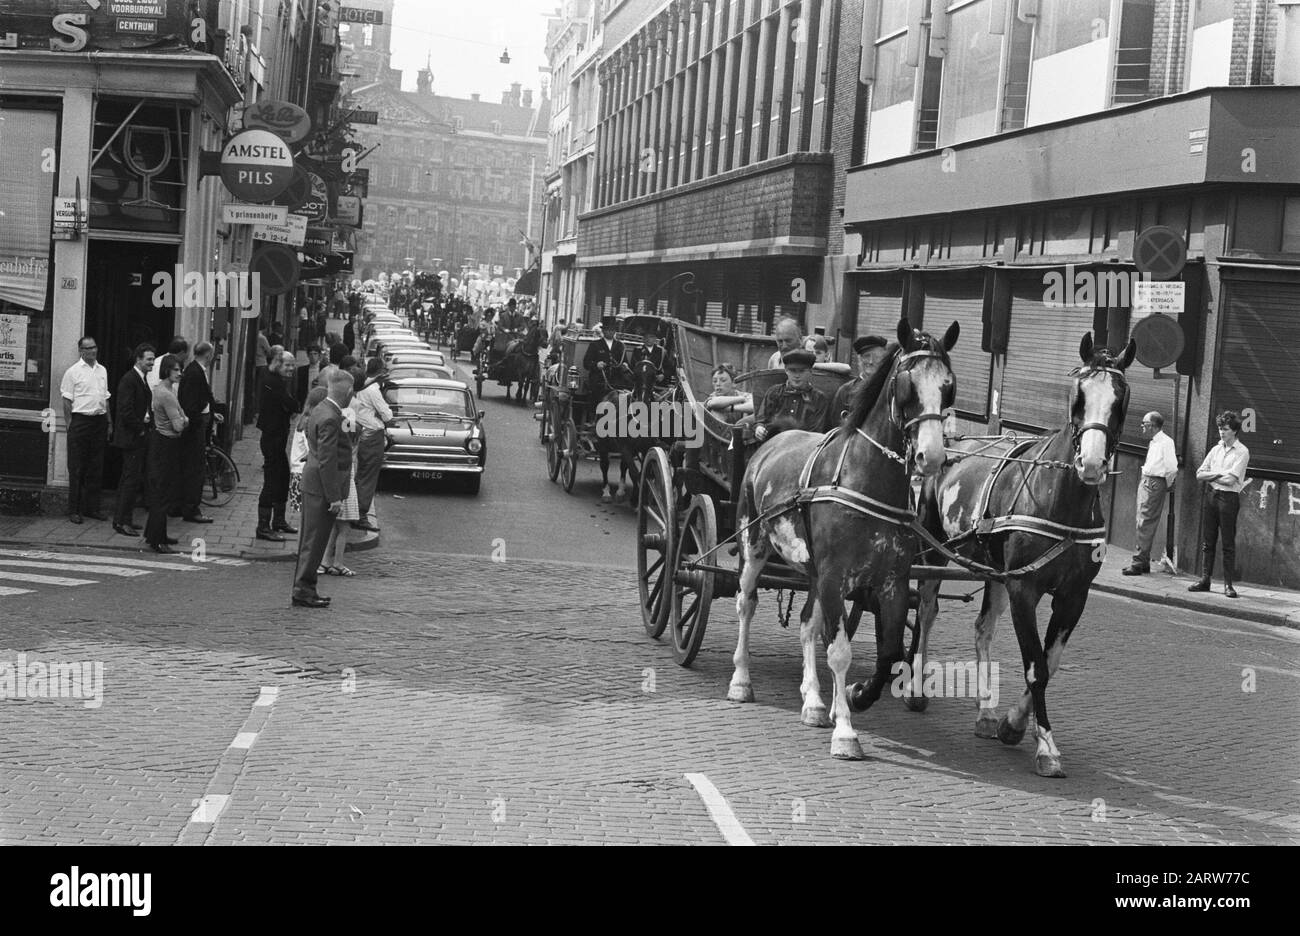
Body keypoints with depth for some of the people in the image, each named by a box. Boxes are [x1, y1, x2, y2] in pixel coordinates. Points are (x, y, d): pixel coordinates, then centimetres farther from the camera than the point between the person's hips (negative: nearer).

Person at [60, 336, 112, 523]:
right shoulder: (73, 372, -4)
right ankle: (74, 510, 3)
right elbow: (67, 400, -5)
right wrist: (69, 424, -10)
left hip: (99, 421, 5)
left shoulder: (102, 370, 13)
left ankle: (91, 508, 16)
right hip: (80, 420, -5)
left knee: (96, 468, 9)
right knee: (76, 468, -1)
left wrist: (109, 422, 13)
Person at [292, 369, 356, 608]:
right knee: (314, 541, -2)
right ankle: (303, 590, 4)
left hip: (312, 484, 10)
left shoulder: (321, 411, 10)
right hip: (322, 487, -10)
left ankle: (304, 588, 23)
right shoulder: (330, 419, -21)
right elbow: (327, 461, -23)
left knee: (310, 540, 15)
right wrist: (334, 497, -21)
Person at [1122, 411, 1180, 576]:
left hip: (1155, 483, -10)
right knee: (1143, 523, 13)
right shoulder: (1153, 442, 15)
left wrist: (1167, 484, -4)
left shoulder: (1165, 442, -13)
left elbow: (1172, 468, -16)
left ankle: (1139, 563, -8)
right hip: (1146, 481, 10)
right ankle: (1144, 562, 19)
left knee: (1145, 524, -9)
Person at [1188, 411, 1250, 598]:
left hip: (1229, 498, -6)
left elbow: (1230, 479, -15)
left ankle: (1228, 584, 1)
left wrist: (1211, 476, -2)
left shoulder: (1242, 452, -5)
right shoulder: (1216, 449, 13)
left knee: (1228, 544, -2)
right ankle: (1205, 580, 10)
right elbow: (1199, 474, 8)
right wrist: (1218, 474, -6)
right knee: (1207, 541, 6)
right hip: (1211, 496, 6)